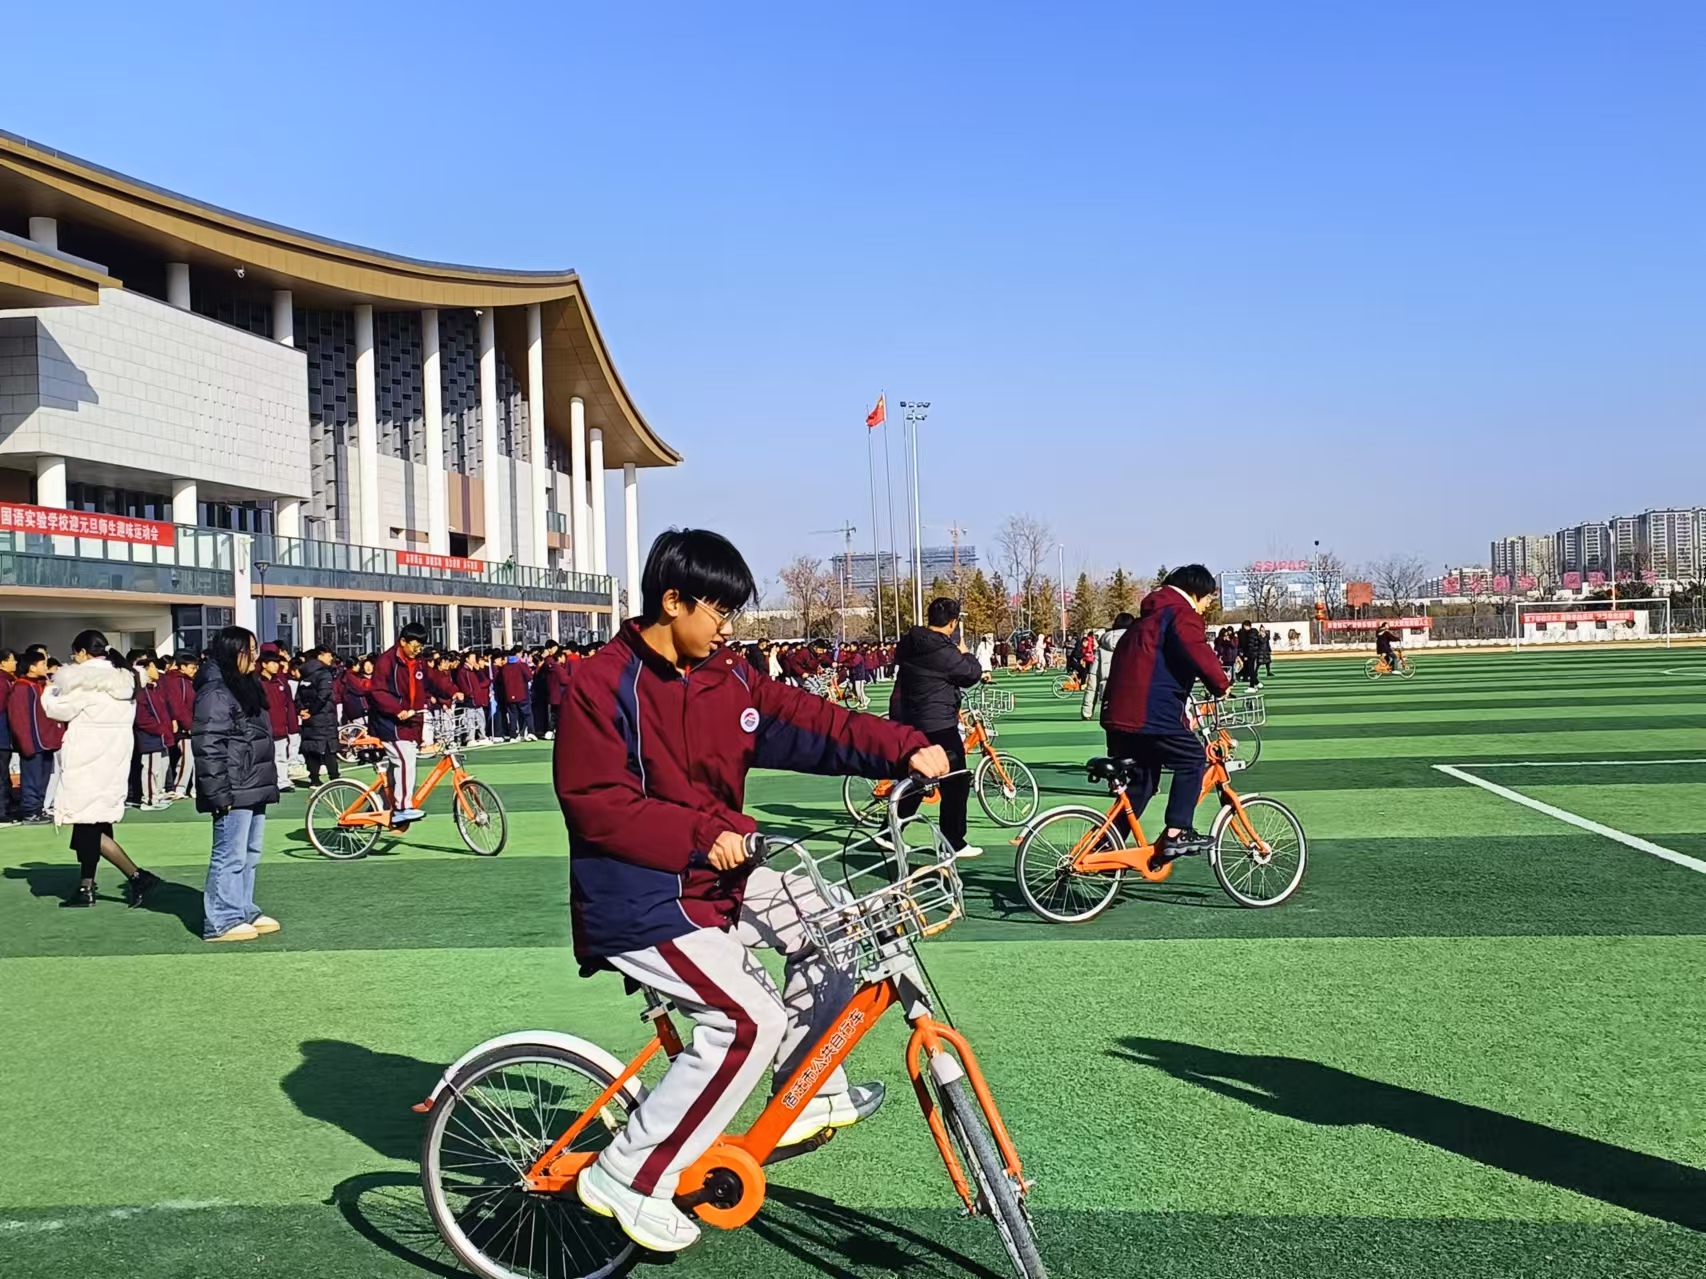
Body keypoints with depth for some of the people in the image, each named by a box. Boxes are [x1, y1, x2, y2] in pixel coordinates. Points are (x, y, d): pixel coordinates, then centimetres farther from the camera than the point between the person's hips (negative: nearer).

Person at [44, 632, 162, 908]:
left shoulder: (84, 680, -12)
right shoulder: (123, 679, 12)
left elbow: (58, 709, -8)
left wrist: (50, 692, 13)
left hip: (88, 759, -8)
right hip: (115, 758, 8)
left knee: (88, 825, -6)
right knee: (89, 825, 14)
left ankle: (137, 876, -13)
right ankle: (85, 887, 16)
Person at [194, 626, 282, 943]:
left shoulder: (247, 687, 17)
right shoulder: (214, 693, -14)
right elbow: (208, 747, -19)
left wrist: (269, 783, 23)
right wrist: (219, 794, -21)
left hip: (254, 789, 10)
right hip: (234, 793, -10)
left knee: (250, 855, 15)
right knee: (231, 856, -6)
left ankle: (244, 912, 24)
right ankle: (221, 922, 0)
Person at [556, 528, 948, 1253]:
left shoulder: (727, 679, 5)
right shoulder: (602, 685, -16)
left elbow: (809, 723, 1)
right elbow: (597, 806, -21)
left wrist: (905, 750, -12)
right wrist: (701, 833, -29)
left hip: (715, 879, 8)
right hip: (638, 900, -8)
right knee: (751, 1021, -20)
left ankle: (810, 1096, 21)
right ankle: (627, 1178, -6)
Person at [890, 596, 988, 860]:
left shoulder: (910, 644, 5)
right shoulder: (943, 650, -21)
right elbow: (972, 674, -12)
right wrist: (964, 651, 6)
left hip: (910, 722, 9)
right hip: (938, 726, -9)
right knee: (957, 784, 1)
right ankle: (954, 843, 3)